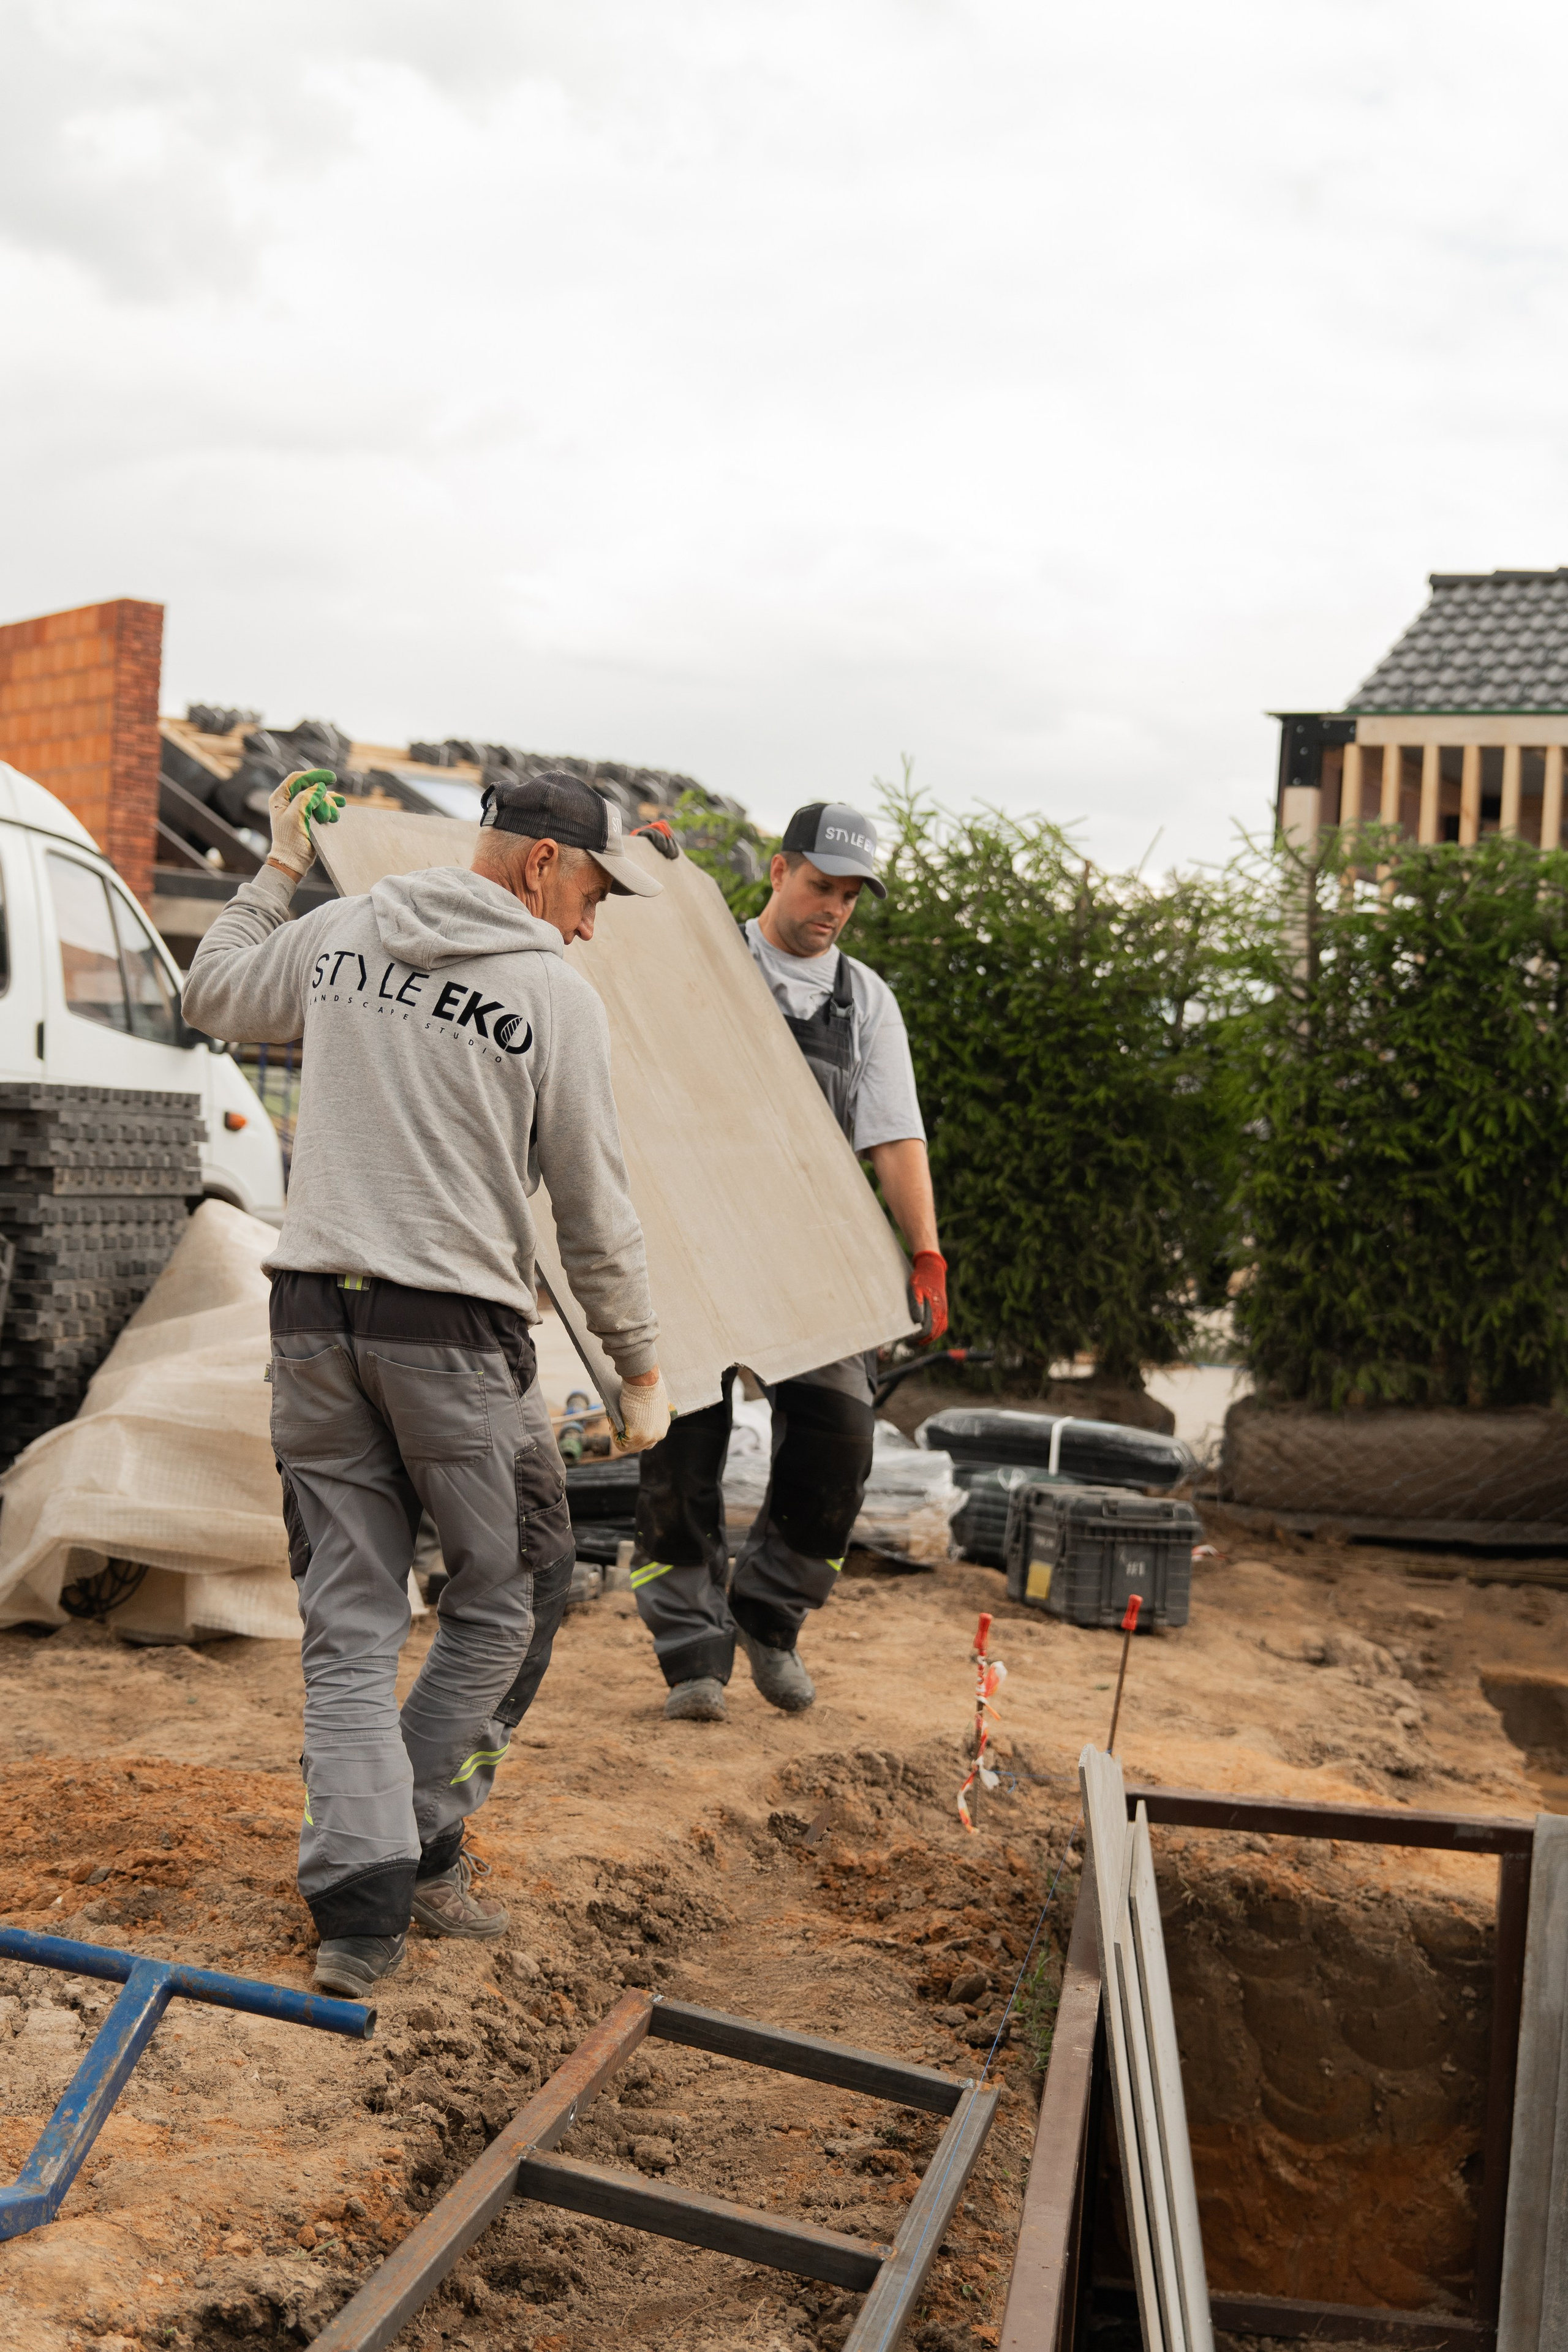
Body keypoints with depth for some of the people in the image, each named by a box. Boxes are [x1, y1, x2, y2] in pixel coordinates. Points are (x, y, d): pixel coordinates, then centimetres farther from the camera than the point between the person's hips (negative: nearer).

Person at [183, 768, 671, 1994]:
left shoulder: (340, 933, 7)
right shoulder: (558, 997, -6)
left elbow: (213, 995, 26)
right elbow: (595, 1212, -2)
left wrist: (279, 867, 36)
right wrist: (641, 1365, 9)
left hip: (314, 1317, 5)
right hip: (456, 1330, -5)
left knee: (348, 1622, 9)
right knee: (508, 1596, 15)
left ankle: (359, 1900, 4)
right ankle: (423, 1843, 18)